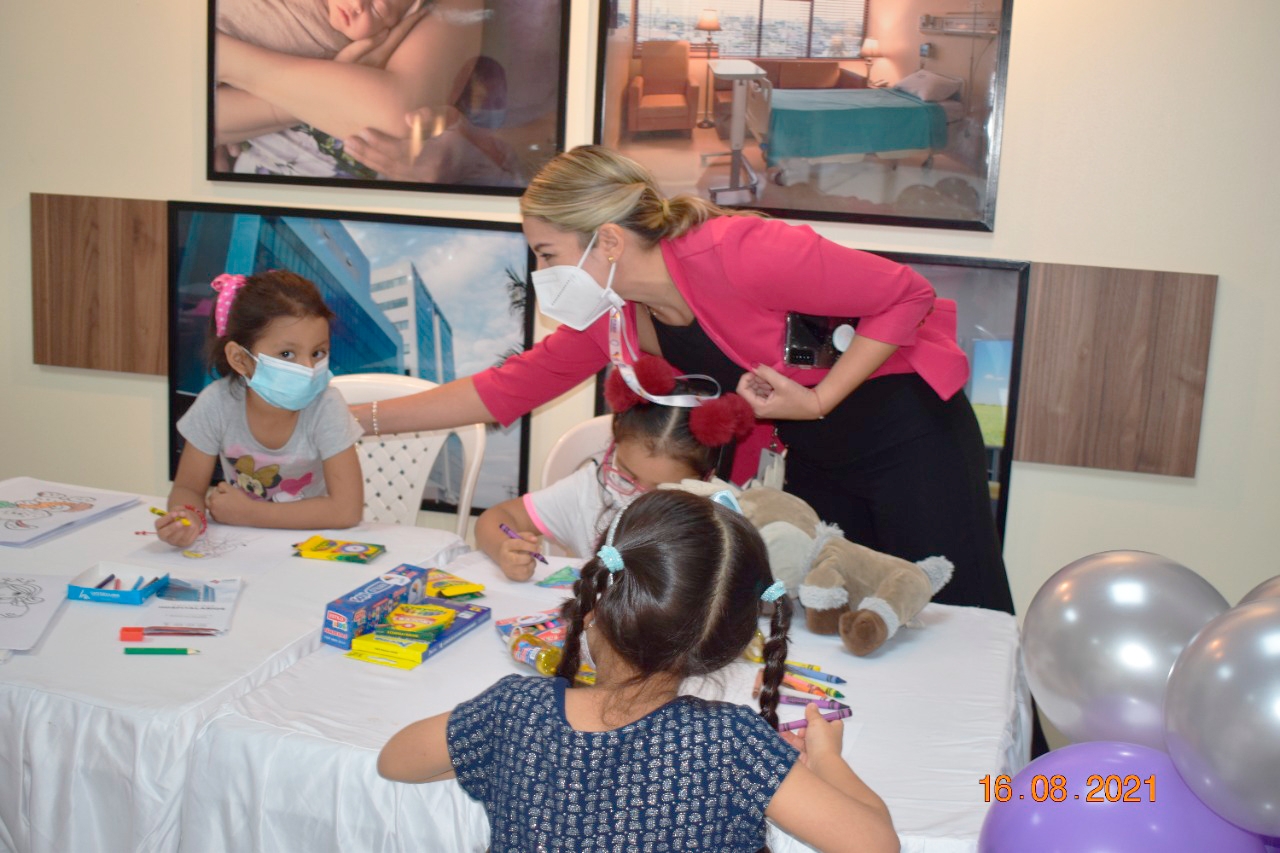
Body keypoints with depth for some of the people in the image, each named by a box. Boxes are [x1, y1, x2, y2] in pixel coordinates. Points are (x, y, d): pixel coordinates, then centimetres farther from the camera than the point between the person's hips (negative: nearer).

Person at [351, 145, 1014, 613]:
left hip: (911, 434, -6)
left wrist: (818, 401, -26)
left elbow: (906, 296, -22)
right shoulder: (608, 317, -6)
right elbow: (509, 388, 1)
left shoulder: (738, 256, -30)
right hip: (817, 457, 7)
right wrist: (361, 419, -1)